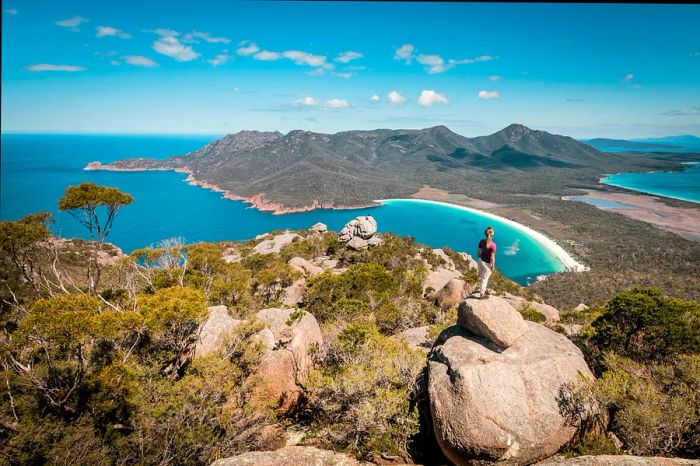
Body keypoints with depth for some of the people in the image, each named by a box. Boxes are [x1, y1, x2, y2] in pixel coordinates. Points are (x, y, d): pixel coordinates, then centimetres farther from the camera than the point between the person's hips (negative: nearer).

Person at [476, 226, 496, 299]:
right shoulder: (493, 245, -28)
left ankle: (482, 289, 49)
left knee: (482, 276, 27)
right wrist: (493, 266, -10)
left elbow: (478, 251, 1)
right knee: (484, 279, 11)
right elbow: (492, 257, -24)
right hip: (487, 264, -6)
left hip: (481, 261, 6)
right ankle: (481, 295, 26)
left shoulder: (482, 241, -10)